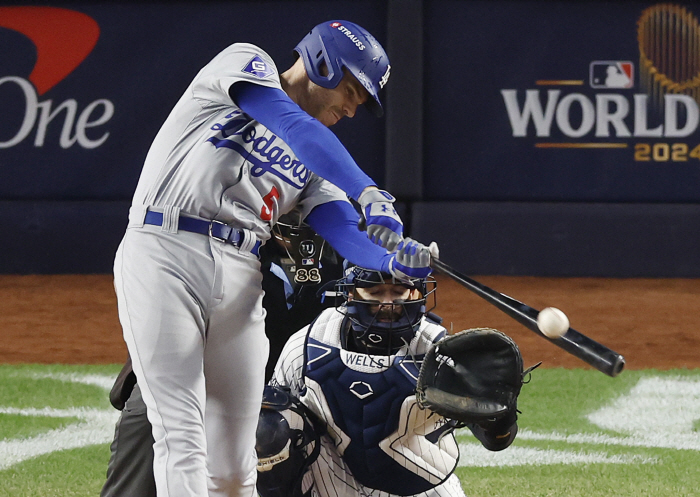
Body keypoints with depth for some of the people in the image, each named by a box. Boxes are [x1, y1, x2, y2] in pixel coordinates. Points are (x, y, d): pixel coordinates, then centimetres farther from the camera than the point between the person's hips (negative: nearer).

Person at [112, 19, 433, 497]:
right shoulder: (248, 64, 6)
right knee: (182, 439, -16)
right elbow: (296, 127, -13)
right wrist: (370, 192, -25)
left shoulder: (315, 162, 22)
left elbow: (343, 232, 5)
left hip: (240, 278, 7)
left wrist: (393, 261, -18)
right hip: (164, 255, -7)